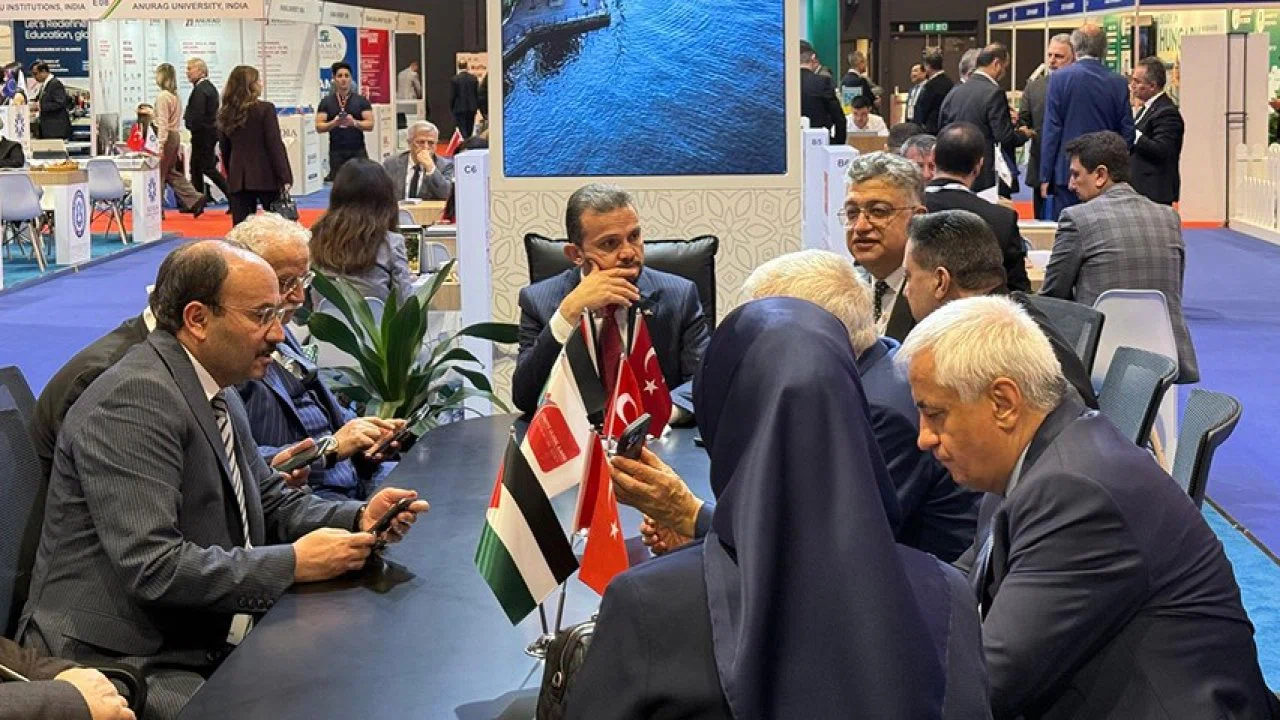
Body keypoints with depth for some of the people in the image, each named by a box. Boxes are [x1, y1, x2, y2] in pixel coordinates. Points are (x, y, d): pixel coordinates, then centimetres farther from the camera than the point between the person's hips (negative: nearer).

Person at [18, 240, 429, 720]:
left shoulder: (218, 395, 12)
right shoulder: (134, 400, -19)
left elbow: (273, 502, 20)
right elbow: (152, 566, -26)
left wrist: (359, 519, 0)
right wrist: (294, 562, -21)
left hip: (207, 643, 10)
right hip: (123, 662, -10)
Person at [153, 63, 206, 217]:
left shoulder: (162, 96, -15)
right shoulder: (175, 95, 11)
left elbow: (163, 122, -19)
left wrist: (160, 145, -19)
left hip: (167, 136, -9)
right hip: (176, 135, 9)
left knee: (159, 174, 1)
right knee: (171, 172, 15)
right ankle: (195, 199, 5)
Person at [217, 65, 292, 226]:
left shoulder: (225, 114, 6)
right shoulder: (264, 109, -9)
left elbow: (225, 149, 12)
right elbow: (275, 145, -11)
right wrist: (284, 177, -9)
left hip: (238, 178, 4)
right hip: (265, 176, -4)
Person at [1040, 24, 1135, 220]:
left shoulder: (1060, 78, -5)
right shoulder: (1118, 83, 3)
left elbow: (1051, 130, -5)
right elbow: (1127, 133, 5)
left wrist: (1046, 176, -1)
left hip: (1068, 174, -3)